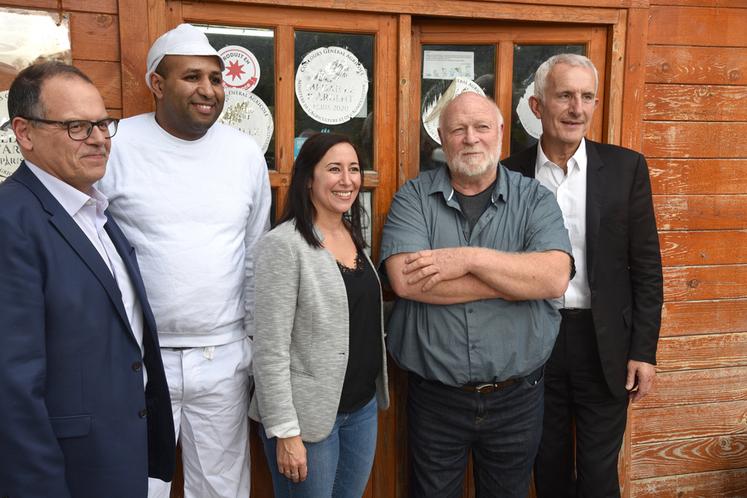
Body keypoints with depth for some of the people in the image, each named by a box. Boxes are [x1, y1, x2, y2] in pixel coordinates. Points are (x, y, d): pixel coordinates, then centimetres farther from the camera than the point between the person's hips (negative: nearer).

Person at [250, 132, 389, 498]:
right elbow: (271, 349, -17)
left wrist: (375, 393, 11)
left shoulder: (355, 236, 7)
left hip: (363, 408, 7)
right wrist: (285, 431, -17)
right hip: (307, 415, -7)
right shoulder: (284, 244, -16)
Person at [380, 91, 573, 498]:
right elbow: (405, 280, -20)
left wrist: (469, 258, -22)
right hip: (435, 398, -1)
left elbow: (555, 277, -16)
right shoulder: (413, 197, -4)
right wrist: (516, 281, -16)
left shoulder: (535, 199, -1)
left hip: (517, 398, 2)